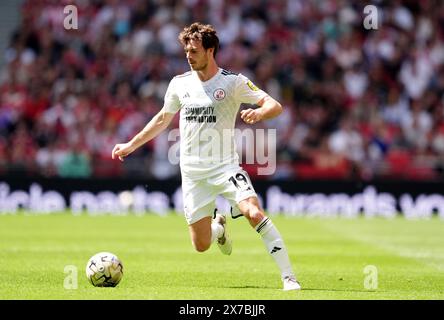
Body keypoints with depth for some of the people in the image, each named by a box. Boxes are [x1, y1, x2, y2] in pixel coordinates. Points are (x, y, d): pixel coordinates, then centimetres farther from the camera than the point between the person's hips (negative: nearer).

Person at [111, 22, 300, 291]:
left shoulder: (233, 81, -6)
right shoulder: (179, 83, 6)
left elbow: (275, 106, -11)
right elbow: (162, 120, 21)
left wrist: (259, 113, -33)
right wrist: (131, 146, 22)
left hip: (225, 166, -4)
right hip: (193, 172, 4)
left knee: (254, 212, -29)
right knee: (201, 245, 3)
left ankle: (288, 276, -24)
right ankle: (219, 226, 41)